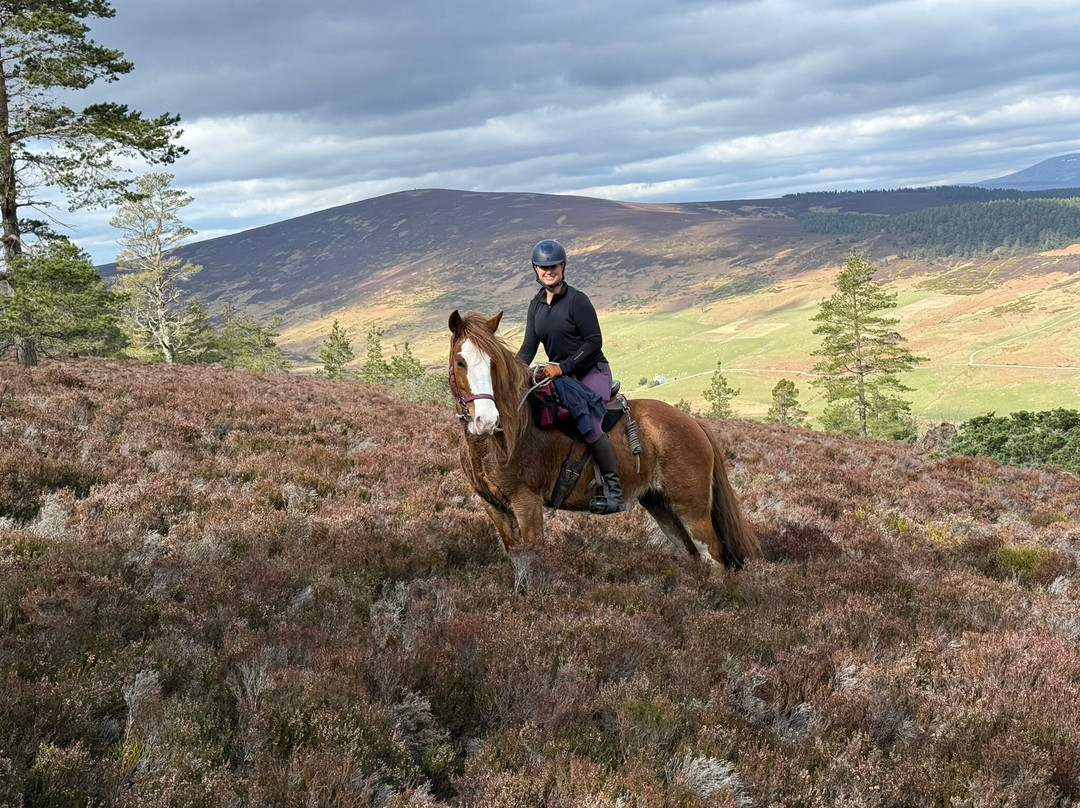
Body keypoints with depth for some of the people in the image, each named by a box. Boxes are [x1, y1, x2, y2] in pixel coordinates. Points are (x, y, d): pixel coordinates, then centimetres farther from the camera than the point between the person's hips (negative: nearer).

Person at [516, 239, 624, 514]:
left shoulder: (577, 300, -13)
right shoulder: (536, 305, 8)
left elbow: (594, 342, -15)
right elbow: (529, 347, 7)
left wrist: (562, 367, -21)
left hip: (592, 372, -8)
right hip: (559, 376, 8)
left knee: (588, 424, -25)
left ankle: (613, 492, -20)